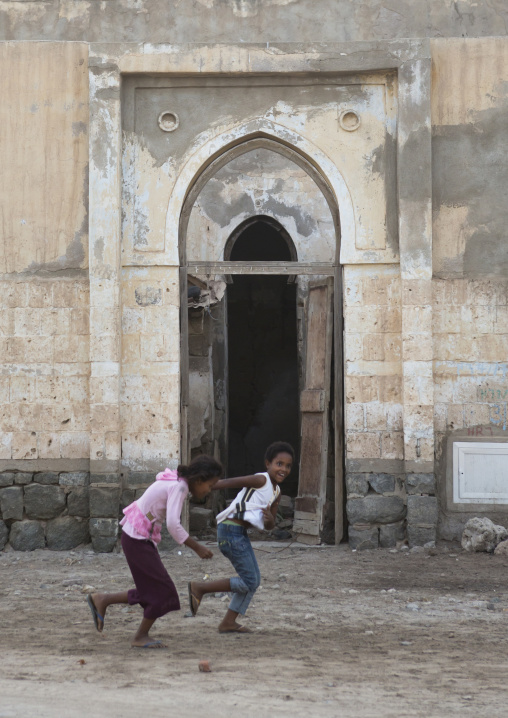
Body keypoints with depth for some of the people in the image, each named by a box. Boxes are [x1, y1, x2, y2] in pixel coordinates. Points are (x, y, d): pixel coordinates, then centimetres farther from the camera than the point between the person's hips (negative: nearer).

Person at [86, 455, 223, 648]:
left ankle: (101, 600, 19)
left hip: (140, 537, 9)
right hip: (138, 540, -9)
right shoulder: (179, 487, -20)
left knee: (153, 592, 12)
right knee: (162, 591, -2)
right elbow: (173, 525, -28)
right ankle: (141, 636, 12)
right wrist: (197, 548, -21)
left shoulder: (176, 482, 9)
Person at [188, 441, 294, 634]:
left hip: (240, 533, 10)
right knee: (249, 582, -7)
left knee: (254, 580, 14)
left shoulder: (276, 493, 15)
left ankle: (229, 622, 19)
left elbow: (268, 527, 17)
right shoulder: (260, 480, -10)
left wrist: (269, 520, -8)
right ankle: (199, 587, 0)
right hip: (231, 531, -10)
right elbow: (228, 483, -17)